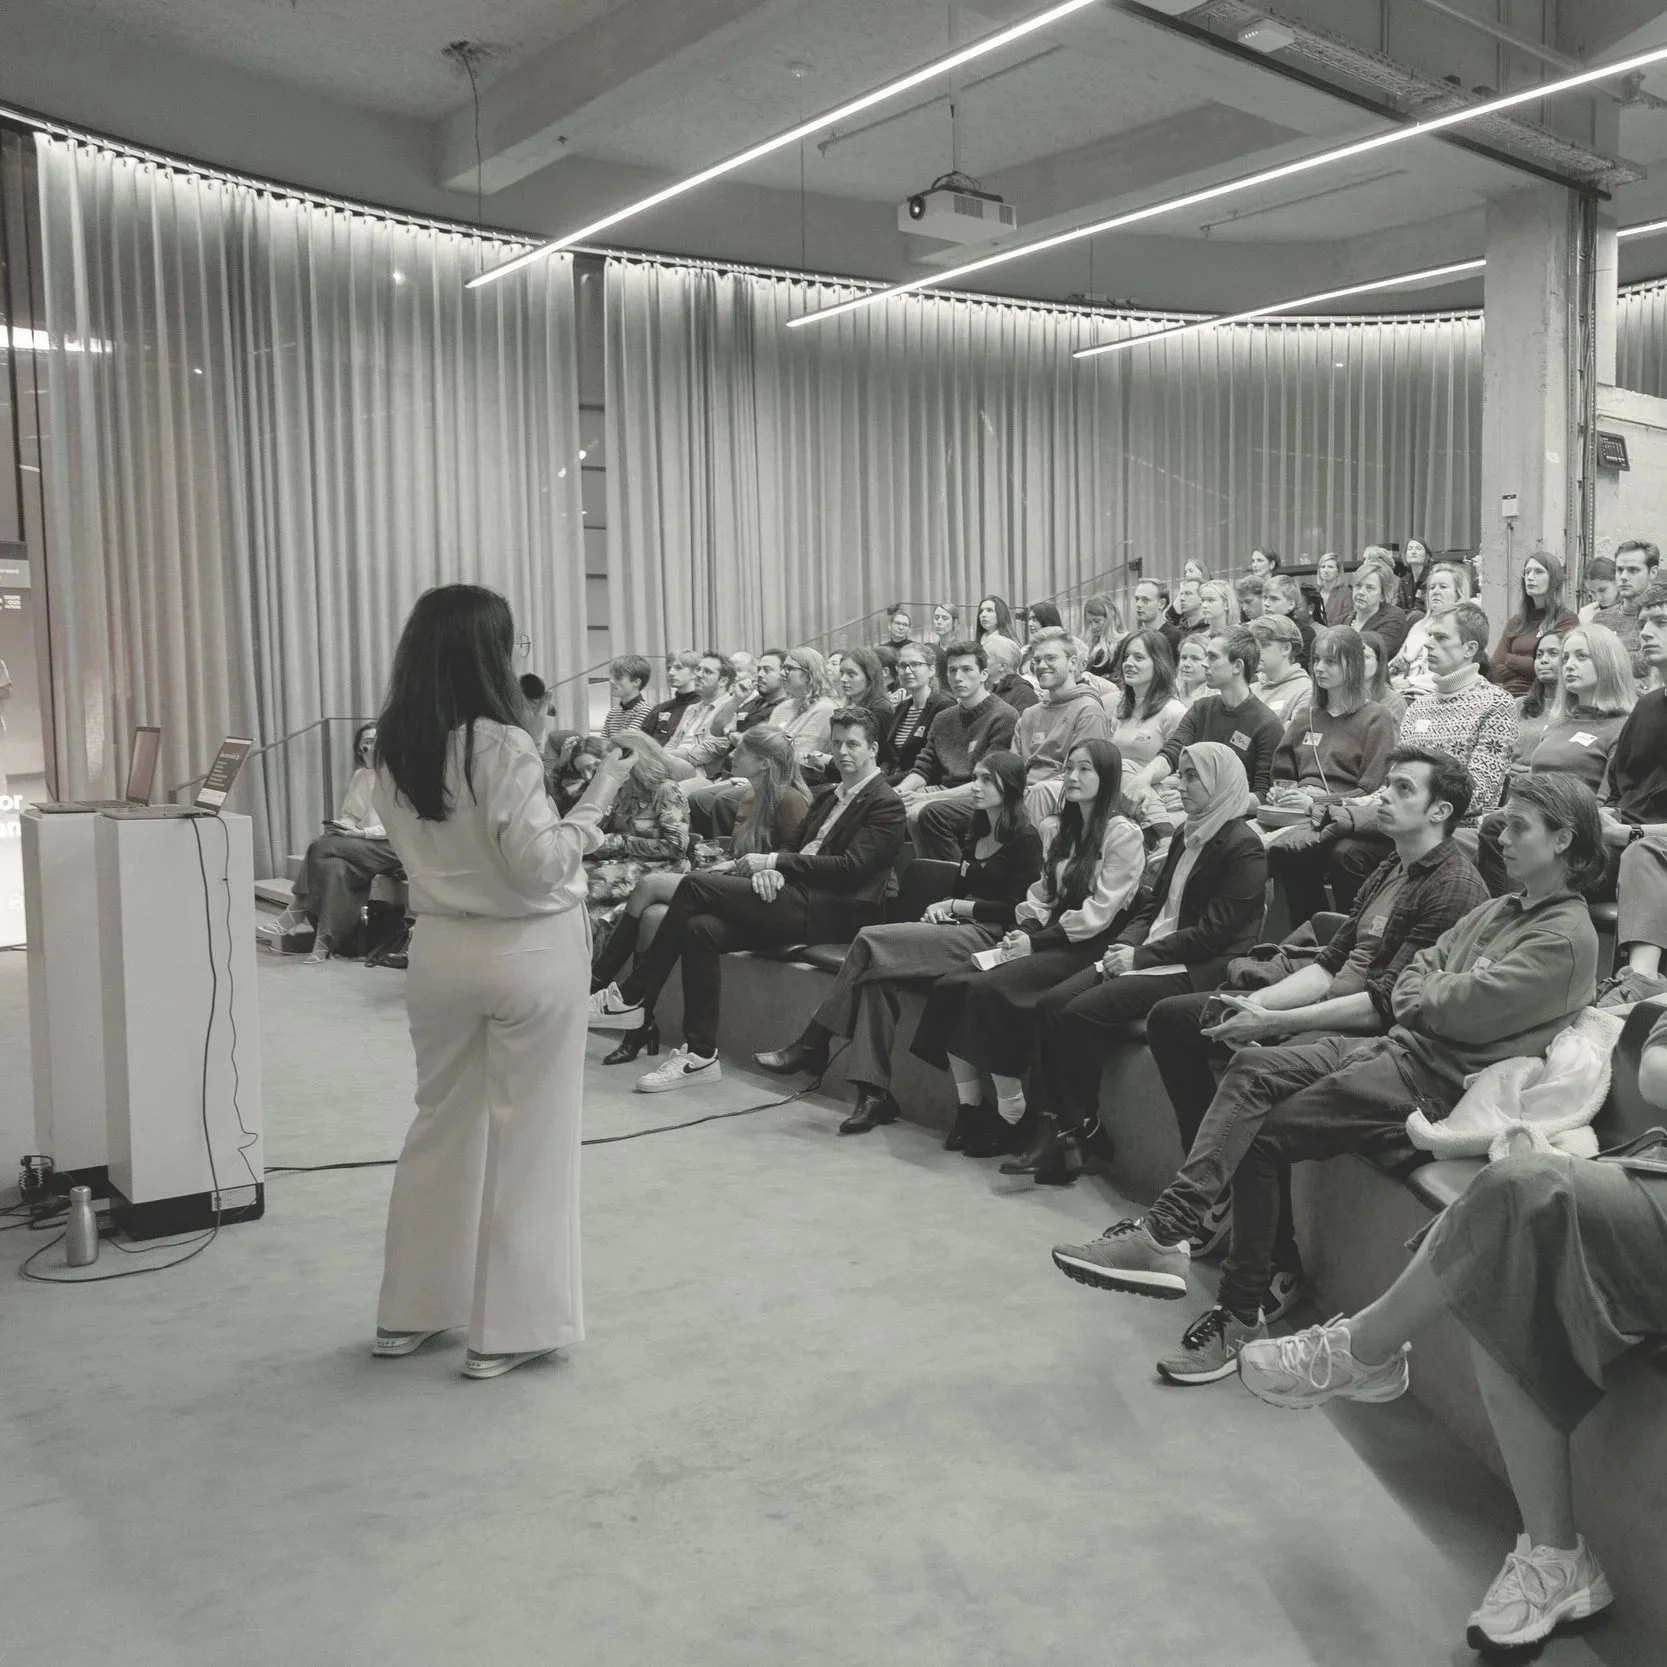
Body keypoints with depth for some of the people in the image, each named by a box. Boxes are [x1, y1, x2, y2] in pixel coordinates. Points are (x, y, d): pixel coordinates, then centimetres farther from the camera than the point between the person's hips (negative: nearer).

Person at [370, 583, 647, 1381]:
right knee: (527, 1137, 6)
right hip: (526, 951, -6)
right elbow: (537, 865, -18)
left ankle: (410, 1312, 29)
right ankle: (509, 1328, 15)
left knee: (440, 1126, 19)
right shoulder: (502, 745, -19)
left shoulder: (393, 746, 1)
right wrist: (598, 792, -13)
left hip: (440, 948, 6)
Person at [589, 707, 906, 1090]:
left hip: (831, 914, -8)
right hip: (795, 902, 8)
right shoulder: (827, 796, 26)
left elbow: (850, 867, -13)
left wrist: (773, 862, -11)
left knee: (695, 885, -18)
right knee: (699, 928, -19)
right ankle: (700, 1055, -15)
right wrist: (768, 869, -3)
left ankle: (631, 998, -8)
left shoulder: (885, 804, -1)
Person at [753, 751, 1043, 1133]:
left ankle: (812, 1047, -15)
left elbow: (1017, 909, -9)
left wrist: (956, 907, -5)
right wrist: (941, 907, 3)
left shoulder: (1025, 838, -3)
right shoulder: (975, 832, 22)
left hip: (991, 937, -8)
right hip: (959, 929, 8)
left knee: (871, 940, -23)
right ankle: (874, 1093, -25)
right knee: (876, 976, -21)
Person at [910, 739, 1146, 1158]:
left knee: (989, 989, -29)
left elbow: (1100, 911, -13)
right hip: (1048, 941, 8)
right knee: (951, 985, -15)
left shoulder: (1123, 834, -5)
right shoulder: (1066, 831, 22)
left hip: (1088, 949, -8)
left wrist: (1037, 941, -15)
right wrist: (1020, 931, -1)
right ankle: (970, 1107, -11)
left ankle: (1013, 1118, -19)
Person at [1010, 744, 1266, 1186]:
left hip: (1200, 969, -8)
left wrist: (1142, 956, -16)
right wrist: (1127, 943, 0)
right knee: (1051, 1004, -13)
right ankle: (1053, 1129, -17)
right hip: (1150, 956, 9)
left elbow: (1214, 932, -15)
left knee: (1083, 1012, -24)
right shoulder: (1186, 839, 19)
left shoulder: (1243, 848, -9)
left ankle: (1078, 1133, -10)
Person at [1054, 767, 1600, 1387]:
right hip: (1400, 1047, 8)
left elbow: (1460, 1010, -18)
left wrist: (1428, 991, 1)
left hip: (1440, 1082, -8)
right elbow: (1410, 983, 12)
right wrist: (1442, 994, -7)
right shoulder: (1499, 911, 19)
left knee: (1260, 1133, -17)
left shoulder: (1566, 936, -9)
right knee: (1253, 1068, -15)